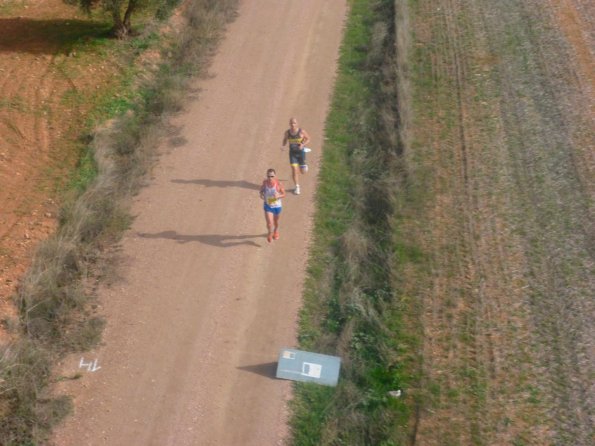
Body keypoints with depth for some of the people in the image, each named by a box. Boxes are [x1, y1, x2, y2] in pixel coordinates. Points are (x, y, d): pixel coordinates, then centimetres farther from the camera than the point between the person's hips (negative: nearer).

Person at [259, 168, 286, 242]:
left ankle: (276, 231, 59)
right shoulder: (265, 182, -15)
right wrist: (261, 194, -16)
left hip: (277, 206, 0)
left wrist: (278, 196, -30)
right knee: (269, 223, -9)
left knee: (276, 221, 24)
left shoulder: (278, 184, -23)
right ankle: (270, 233, 27)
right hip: (267, 206, 0)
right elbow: (262, 189, 6)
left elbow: (284, 194, -10)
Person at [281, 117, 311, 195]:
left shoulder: (301, 131, -16)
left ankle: (304, 165, 46)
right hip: (292, 153, 1)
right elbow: (285, 139, 11)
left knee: (303, 172, 7)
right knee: (294, 170, -9)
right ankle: (297, 187, 6)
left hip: (301, 152, -1)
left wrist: (303, 145, -21)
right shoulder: (287, 132, -8)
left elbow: (308, 139, -3)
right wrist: (283, 145, -9)